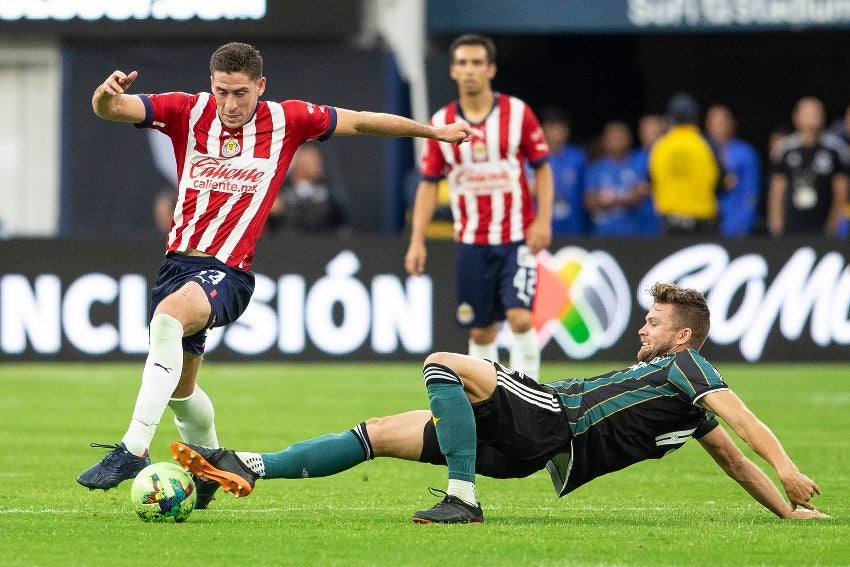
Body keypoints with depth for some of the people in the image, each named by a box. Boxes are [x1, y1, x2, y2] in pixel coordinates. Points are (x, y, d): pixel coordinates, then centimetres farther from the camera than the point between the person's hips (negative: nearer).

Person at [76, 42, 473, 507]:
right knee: (179, 387, 14)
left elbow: (361, 122, 13)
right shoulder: (189, 112, 1)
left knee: (168, 316, -34)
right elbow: (112, 110, -9)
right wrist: (106, 94, -34)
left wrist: (433, 131, 21)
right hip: (177, 260, 4)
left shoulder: (286, 120, 0)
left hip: (228, 272, -4)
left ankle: (133, 450, -39)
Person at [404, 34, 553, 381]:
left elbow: (542, 168, 3)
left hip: (517, 237, -2)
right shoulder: (441, 124, 1)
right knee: (481, 332, 5)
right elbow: (428, 184, 5)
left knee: (519, 317, -15)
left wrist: (543, 220, -10)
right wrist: (417, 241, -2)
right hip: (472, 244, 2)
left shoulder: (517, 112, -3)